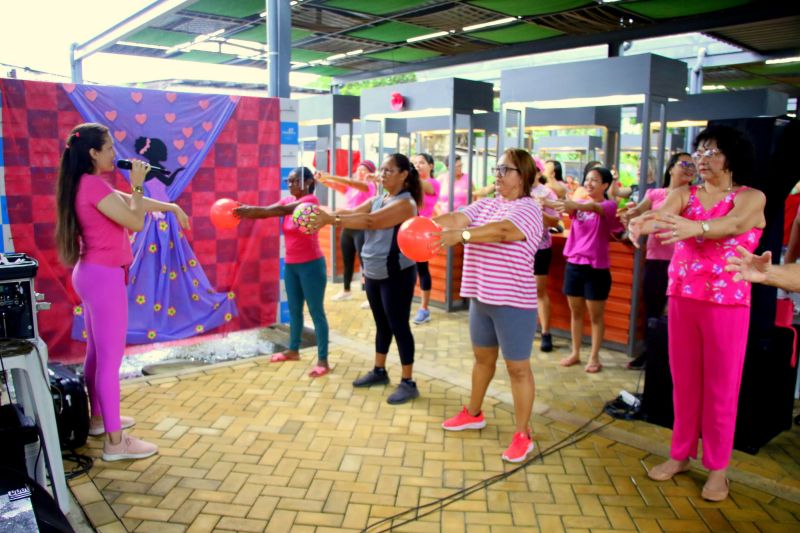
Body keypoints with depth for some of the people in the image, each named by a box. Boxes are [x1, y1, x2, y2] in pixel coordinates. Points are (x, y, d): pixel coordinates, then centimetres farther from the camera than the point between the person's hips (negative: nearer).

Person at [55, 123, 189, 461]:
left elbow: (128, 202, 21)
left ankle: (98, 418, 36)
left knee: (97, 353, 20)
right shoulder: (94, 185, -19)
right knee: (110, 359, -5)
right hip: (104, 276, -11)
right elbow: (135, 222, -17)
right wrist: (137, 183, -9)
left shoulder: (88, 184, 12)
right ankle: (115, 442, 3)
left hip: (92, 273, 11)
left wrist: (171, 207, 23)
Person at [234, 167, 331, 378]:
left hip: (311, 264, -7)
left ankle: (323, 360, 1)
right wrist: (246, 212, -26)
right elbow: (266, 212, -6)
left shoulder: (311, 200, -13)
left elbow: (283, 210, -28)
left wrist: (252, 209, -34)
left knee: (316, 312, -3)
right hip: (291, 265, 7)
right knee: (294, 309, 17)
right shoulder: (288, 201, 9)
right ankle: (293, 350, 32)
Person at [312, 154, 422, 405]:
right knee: (382, 324, 18)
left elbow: (371, 221, -29)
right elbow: (351, 212, -4)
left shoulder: (405, 203, -16)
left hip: (397, 274, -8)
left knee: (399, 326, -3)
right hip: (374, 273, 8)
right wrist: (325, 214, -24)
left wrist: (331, 220, -35)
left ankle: (408, 383, 7)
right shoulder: (377, 200, 10)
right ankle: (379, 371, 32)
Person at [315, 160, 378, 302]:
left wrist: (331, 177, -32)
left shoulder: (369, 186, -4)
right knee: (347, 261, 15)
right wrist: (323, 180, -25)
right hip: (347, 228, 7)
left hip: (362, 229, -7)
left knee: (365, 261, -6)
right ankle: (346, 291, 30)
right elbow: (336, 186, -4)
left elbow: (355, 183, -22)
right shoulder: (350, 187, 13)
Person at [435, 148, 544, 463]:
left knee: (517, 367, 3)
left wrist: (459, 236, -43)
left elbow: (502, 230, -32)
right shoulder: (486, 204, 9)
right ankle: (473, 414, 39)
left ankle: (523, 435, 14)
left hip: (514, 301, -7)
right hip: (481, 296, 7)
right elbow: (456, 218, -7)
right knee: (482, 356, 21)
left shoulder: (529, 209, -12)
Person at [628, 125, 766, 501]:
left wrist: (695, 227, -46)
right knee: (683, 381, 12)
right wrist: (643, 222, -40)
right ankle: (680, 454, 26)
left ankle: (717, 467, 20)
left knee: (720, 387, 6)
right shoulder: (685, 195, 6)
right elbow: (662, 214, -16)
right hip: (682, 297, 3)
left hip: (727, 303, -3)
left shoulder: (752, 198, -3)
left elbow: (733, 224, -25)